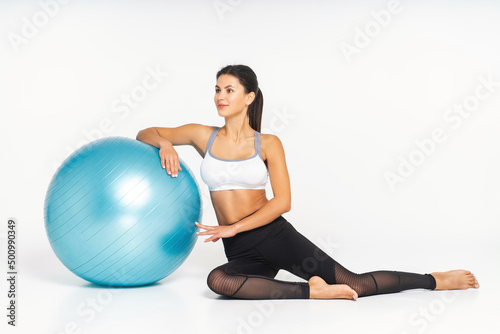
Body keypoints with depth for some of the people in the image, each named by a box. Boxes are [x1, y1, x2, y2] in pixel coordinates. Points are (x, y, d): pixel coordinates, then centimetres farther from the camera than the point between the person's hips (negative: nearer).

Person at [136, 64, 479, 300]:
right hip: (239, 252, 2)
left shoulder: (269, 143, 1)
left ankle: (435, 280, 7)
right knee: (218, 280, -35)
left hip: (274, 235, -2)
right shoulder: (204, 136, 6)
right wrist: (165, 145, -11)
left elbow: (282, 201, -6)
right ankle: (312, 290, -26)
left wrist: (233, 228, -15)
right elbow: (145, 133, 13)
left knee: (351, 282, -12)